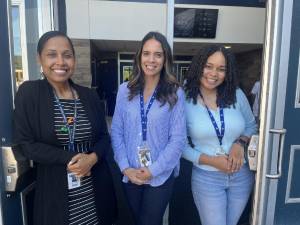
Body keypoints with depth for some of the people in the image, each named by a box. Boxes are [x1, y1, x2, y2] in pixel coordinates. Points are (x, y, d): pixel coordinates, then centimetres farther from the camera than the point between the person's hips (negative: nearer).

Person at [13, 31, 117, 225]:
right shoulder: (28, 93, -6)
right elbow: (23, 143, -9)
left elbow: (104, 137, 4)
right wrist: (69, 158, -16)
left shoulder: (89, 95, 2)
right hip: (54, 190, -2)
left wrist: (92, 158, -15)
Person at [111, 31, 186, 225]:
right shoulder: (125, 90, -2)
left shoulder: (175, 93, -9)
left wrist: (153, 170, -13)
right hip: (130, 175, 3)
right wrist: (125, 167, -9)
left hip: (161, 176, -2)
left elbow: (178, 139, -10)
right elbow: (116, 132, -1)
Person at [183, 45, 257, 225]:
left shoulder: (237, 95, -5)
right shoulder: (185, 101, -13)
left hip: (242, 176, 4)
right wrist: (210, 160, -18)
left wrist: (240, 143, -12)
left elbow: (251, 126, 8)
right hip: (206, 178, -3)